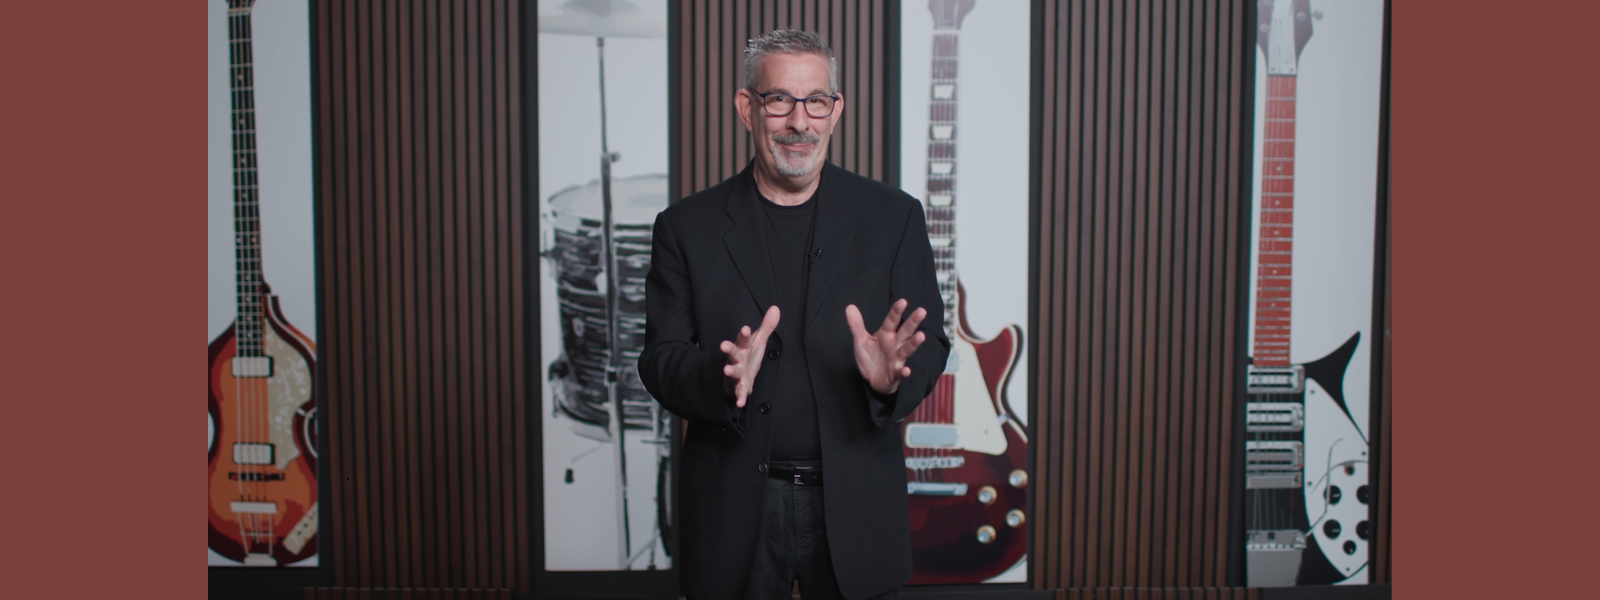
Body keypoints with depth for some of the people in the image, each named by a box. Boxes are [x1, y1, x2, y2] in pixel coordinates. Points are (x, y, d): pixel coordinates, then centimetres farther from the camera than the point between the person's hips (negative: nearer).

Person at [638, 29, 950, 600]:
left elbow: (930, 342, 0)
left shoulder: (893, 217, 1)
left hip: (856, 508, 1)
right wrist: (723, 378, -24)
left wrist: (892, 377, -22)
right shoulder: (686, 226, 0)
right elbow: (659, 359, -3)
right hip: (732, 508, 0)